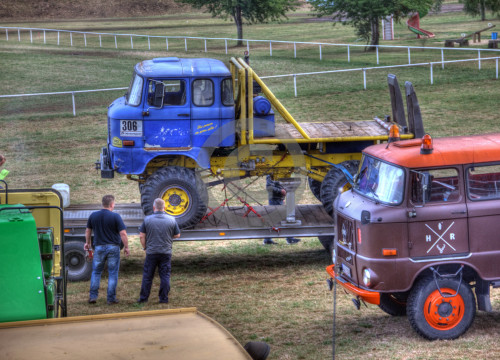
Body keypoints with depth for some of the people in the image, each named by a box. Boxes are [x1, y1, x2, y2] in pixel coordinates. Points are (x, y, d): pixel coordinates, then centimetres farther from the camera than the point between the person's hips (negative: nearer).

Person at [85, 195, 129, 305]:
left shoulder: (93, 216, 1)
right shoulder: (115, 217, -11)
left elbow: (88, 231, 13)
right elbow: (123, 233, -13)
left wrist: (87, 242, 29)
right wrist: (126, 247, -3)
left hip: (99, 247, 3)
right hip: (113, 248, -3)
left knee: (96, 272, 14)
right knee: (113, 274, 5)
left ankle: (93, 296, 10)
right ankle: (111, 298, 6)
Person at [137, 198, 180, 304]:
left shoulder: (147, 219, -6)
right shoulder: (171, 220, -4)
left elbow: (142, 236, -5)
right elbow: (177, 235, 5)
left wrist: (145, 247, 9)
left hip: (151, 252, 0)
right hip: (166, 252, 0)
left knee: (147, 275, 8)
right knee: (165, 275, 7)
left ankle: (143, 298, 12)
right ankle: (164, 298, 7)